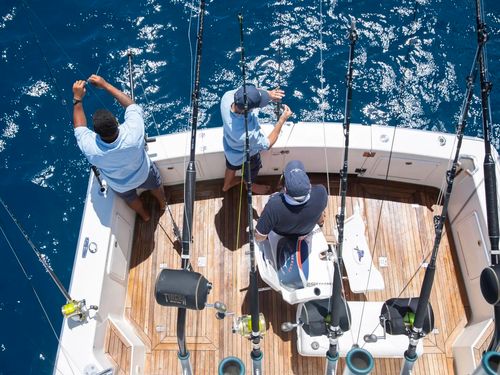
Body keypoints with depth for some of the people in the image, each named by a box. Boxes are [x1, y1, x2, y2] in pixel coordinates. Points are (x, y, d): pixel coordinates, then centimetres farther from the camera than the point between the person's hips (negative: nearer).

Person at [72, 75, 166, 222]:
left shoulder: (91, 149, -41)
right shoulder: (133, 132, -44)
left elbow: (79, 127, -18)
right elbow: (131, 105, -25)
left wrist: (77, 98, -18)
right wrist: (105, 85, -23)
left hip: (120, 185, 1)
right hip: (144, 174, 0)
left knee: (130, 198, 34)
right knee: (155, 185, 34)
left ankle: (145, 215, 63)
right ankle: (163, 203, 64)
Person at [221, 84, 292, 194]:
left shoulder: (228, 96, -35)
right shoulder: (247, 134, -49)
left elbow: (248, 90, -13)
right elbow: (267, 144, -28)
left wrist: (268, 93, -30)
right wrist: (282, 120, -26)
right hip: (245, 156, -5)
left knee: (232, 166, 38)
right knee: (250, 173, 32)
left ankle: (226, 185, 69)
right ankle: (250, 186, 66)